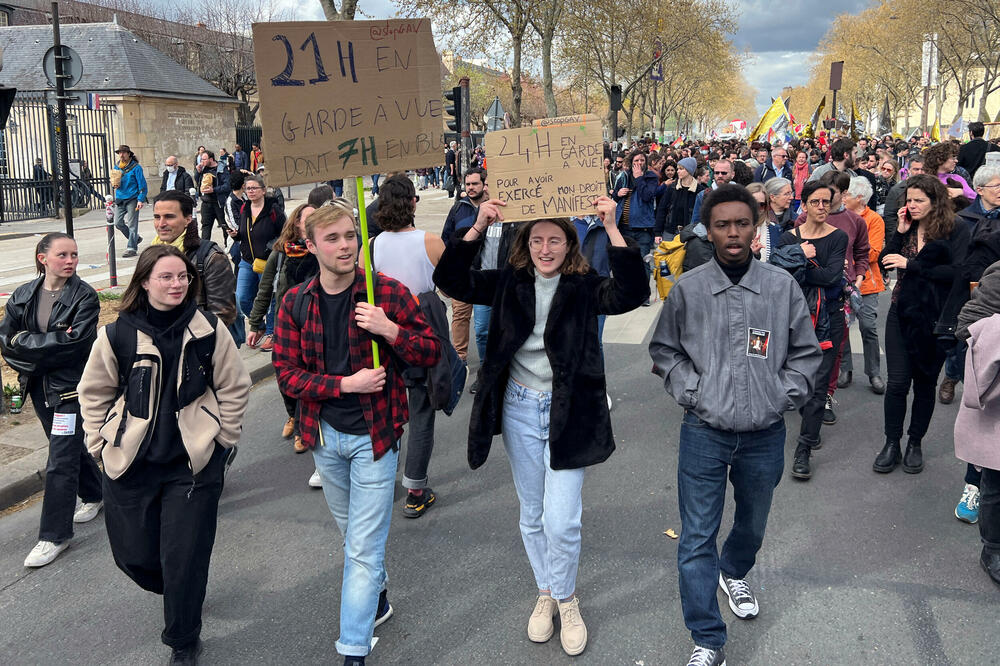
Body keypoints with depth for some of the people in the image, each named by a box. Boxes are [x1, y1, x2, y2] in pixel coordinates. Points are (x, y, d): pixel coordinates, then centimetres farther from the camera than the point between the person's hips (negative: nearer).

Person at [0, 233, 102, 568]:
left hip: (71, 388, -6)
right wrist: (50, 344, -15)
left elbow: (75, 343, -22)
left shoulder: (85, 296, -12)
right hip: (40, 388, 6)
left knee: (61, 462, -4)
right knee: (71, 446, 22)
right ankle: (95, 494, 45)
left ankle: (54, 535, 6)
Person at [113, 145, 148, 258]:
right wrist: (114, 183, 0)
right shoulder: (117, 166, 12)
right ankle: (135, 238, 24)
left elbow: (142, 184, -8)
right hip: (120, 200, 6)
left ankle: (132, 248, -2)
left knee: (132, 224, -5)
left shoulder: (135, 167, -6)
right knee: (118, 223, 5)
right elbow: (114, 180, 25)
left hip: (132, 199, -6)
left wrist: (141, 200, -16)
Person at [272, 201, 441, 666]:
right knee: (352, 533, 24)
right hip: (324, 435, 4)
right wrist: (346, 384, -18)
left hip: (374, 434, -4)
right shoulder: (295, 302, -3)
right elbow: (286, 374, -6)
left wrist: (389, 329, -24)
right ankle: (376, 598, 49)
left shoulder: (389, 293, -11)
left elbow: (431, 352, -7)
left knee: (364, 548, -2)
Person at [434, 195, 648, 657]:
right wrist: (479, 227, -20)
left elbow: (633, 293, -24)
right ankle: (546, 592, 39)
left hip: (568, 414, -3)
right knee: (532, 517, 17)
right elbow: (450, 280, -9)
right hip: (520, 411, 3)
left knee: (561, 522, -5)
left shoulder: (585, 288, -7)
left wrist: (612, 229, -29)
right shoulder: (509, 284, 0)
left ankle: (565, 598, 23)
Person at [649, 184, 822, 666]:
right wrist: (692, 392, -6)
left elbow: (805, 353, 8)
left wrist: (783, 396, -3)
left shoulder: (782, 286, -1)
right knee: (697, 538, -2)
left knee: (753, 522, 23)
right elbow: (664, 351, 6)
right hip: (704, 433, -2)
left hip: (765, 435, 2)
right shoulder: (687, 289, -4)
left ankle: (734, 573, 55)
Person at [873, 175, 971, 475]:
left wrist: (911, 264, -17)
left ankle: (915, 444, 24)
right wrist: (900, 232, -8)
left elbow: (957, 272, -18)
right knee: (897, 382, 0)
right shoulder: (908, 227, 7)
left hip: (934, 318, -3)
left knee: (925, 382, 10)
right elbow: (884, 262, 0)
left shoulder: (956, 231, -6)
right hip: (901, 313, 3)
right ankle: (892, 444, 12)